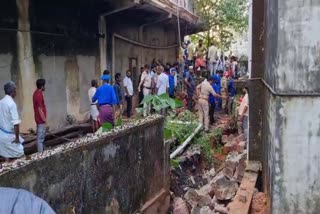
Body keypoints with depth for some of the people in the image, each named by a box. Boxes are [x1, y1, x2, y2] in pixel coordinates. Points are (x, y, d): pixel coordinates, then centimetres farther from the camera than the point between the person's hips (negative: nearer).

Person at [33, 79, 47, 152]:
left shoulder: (36, 93, 9)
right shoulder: (39, 95, -22)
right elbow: (40, 109, -23)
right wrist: (44, 120, -18)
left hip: (39, 119, 10)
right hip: (41, 120, -10)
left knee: (41, 137, 18)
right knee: (40, 138, -2)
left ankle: (41, 152, 28)